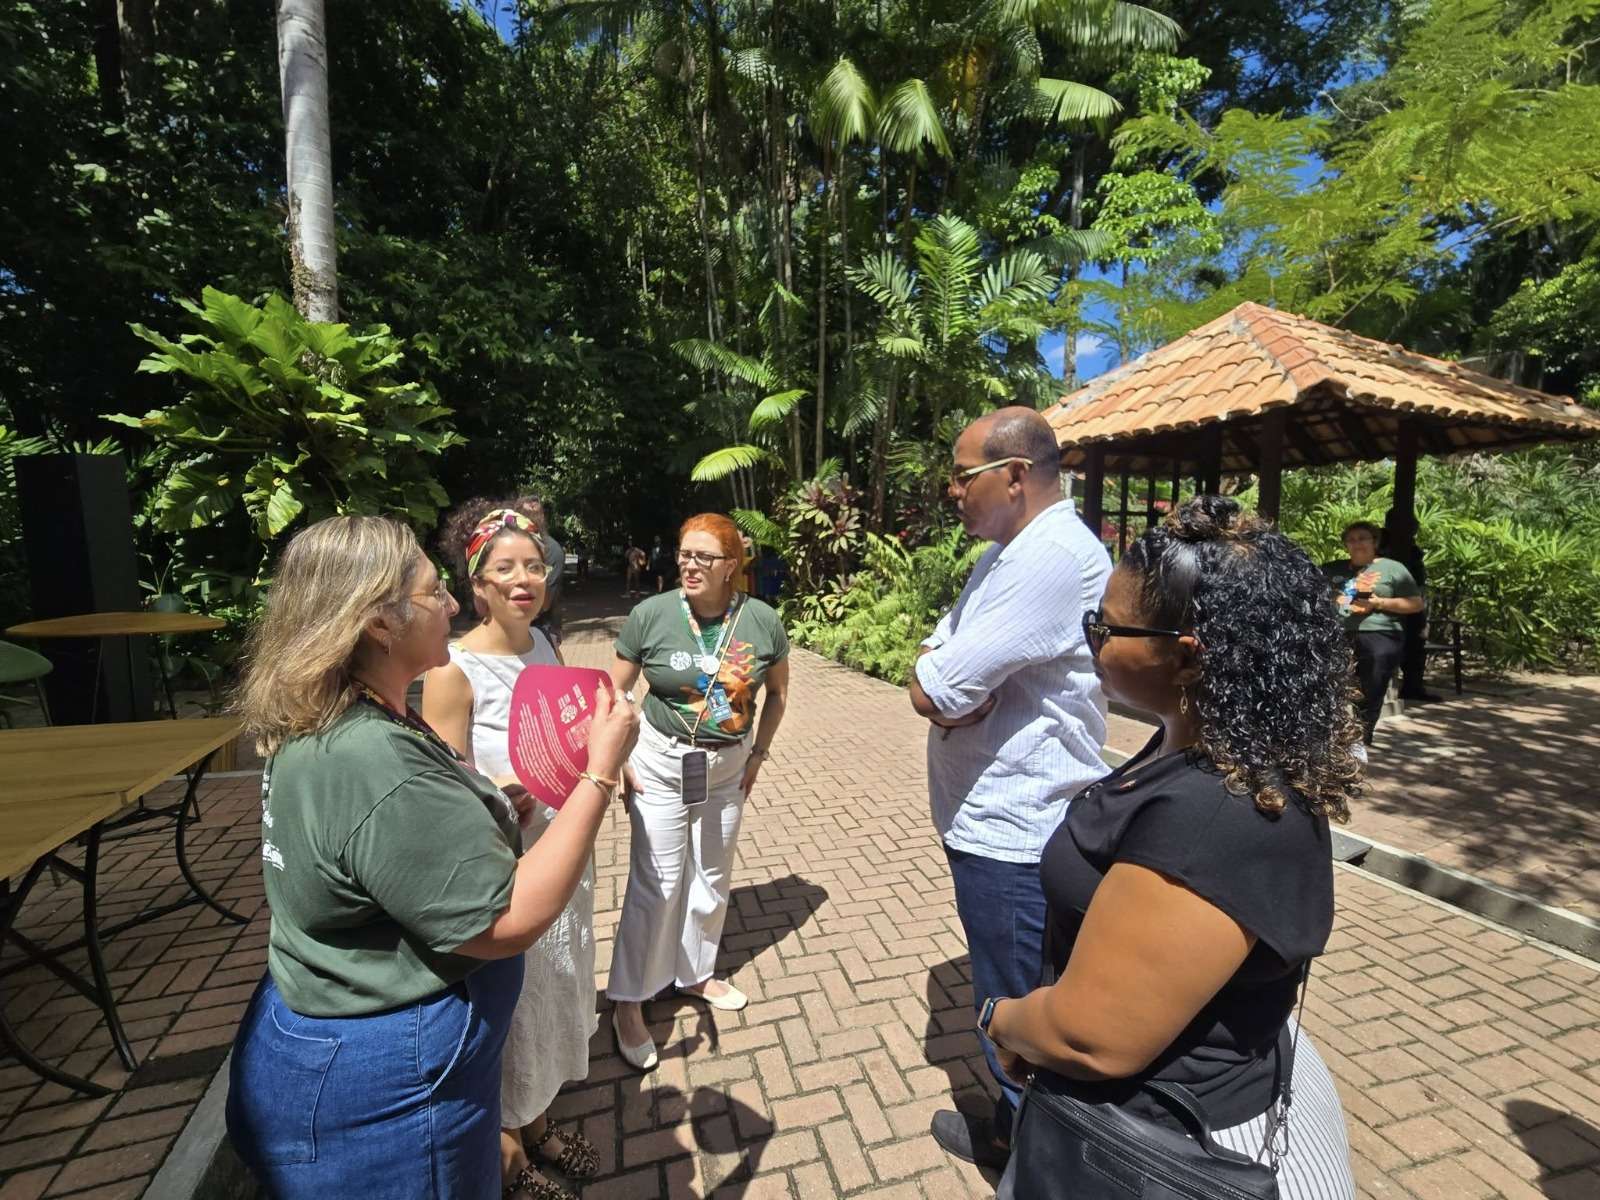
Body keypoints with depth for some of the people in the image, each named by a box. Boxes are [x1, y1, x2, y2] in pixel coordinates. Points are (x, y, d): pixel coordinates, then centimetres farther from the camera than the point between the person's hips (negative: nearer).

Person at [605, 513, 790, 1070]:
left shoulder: (762, 620, -12)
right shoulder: (650, 615, -16)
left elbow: (778, 691, 4)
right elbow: (615, 693, -5)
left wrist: (758, 753, 4)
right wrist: (619, 762, -9)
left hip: (728, 767, 3)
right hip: (662, 762, -3)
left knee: (713, 877, 19)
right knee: (656, 883, 4)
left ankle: (696, 974, 43)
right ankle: (627, 1004, 27)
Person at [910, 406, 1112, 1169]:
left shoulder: (1054, 557, -24)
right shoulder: (1007, 552, 10)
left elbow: (932, 694, -28)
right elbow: (930, 671, 8)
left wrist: (941, 684, -7)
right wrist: (955, 686, -13)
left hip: (1013, 829, -9)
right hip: (990, 816, 9)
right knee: (1005, 996, 26)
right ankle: (1010, 1126, 48)